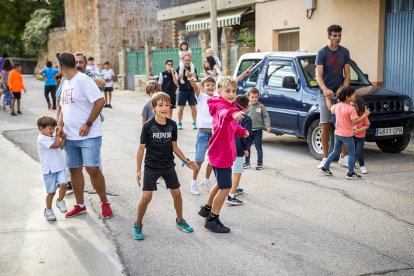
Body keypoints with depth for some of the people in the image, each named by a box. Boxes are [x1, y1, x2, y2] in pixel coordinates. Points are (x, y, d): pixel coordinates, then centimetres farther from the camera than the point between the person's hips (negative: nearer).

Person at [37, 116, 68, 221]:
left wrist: (63, 138, 10)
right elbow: (56, 145, -21)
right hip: (49, 170, -6)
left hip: (59, 167, 6)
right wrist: (58, 135, -8)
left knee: (63, 184, -18)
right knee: (51, 192, 3)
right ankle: (48, 210, 23)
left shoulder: (52, 138, 14)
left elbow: (61, 147, 23)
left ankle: (60, 201, 7)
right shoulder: (42, 139, -13)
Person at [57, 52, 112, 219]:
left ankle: (105, 203, 8)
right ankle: (80, 205, 24)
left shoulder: (83, 80, -13)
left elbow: (100, 101, -19)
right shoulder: (65, 83, 13)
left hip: (89, 135, -8)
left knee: (92, 169, -9)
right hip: (70, 136, 8)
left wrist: (88, 124, -18)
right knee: (74, 169, 11)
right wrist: (59, 126, 4)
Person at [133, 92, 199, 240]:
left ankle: (180, 220, 30)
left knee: (176, 193, 8)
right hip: (151, 166, -4)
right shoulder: (148, 126, -14)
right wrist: (138, 170, -6)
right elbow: (141, 148, -7)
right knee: (146, 196, -7)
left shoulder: (172, 125, -4)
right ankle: (137, 225, 12)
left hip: (168, 165, 4)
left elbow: (174, 146, 7)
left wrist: (186, 161, 0)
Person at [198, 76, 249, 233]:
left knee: (220, 184, 25)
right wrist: (232, 113, -69)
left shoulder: (227, 106, 11)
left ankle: (207, 209, 42)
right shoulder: (221, 106, -21)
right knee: (226, 188, -3)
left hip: (222, 153, 10)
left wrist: (241, 131, 11)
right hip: (221, 155, -10)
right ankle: (212, 220, 8)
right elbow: (223, 115, -48)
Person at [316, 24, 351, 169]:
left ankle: (344, 157, 9)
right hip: (325, 93, -3)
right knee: (325, 125, -1)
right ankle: (325, 158, 7)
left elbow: (347, 74, 7)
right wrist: (325, 90, -34)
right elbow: (318, 75, -16)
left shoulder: (344, 52, 7)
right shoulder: (322, 53, -5)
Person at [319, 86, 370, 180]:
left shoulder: (337, 106, 2)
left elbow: (330, 108, 23)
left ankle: (325, 167, 24)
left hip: (337, 133, 7)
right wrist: (365, 115, -18)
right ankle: (350, 173, 7)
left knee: (335, 151, 22)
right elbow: (355, 122, -23)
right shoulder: (351, 108, -19)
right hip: (347, 135, -7)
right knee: (351, 154, 4)